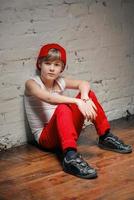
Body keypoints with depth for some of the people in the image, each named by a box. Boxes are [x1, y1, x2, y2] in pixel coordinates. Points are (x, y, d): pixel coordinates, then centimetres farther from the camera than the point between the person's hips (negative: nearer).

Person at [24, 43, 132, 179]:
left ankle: (105, 138, 1)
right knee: (62, 109, -35)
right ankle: (70, 157, -51)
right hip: (45, 137, -6)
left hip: (66, 132, 6)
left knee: (88, 93, -5)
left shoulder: (60, 82, 7)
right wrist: (77, 101, -39)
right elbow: (49, 98, -30)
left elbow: (83, 83, -9)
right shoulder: (31, 83, -10)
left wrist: (85, 98, -31)